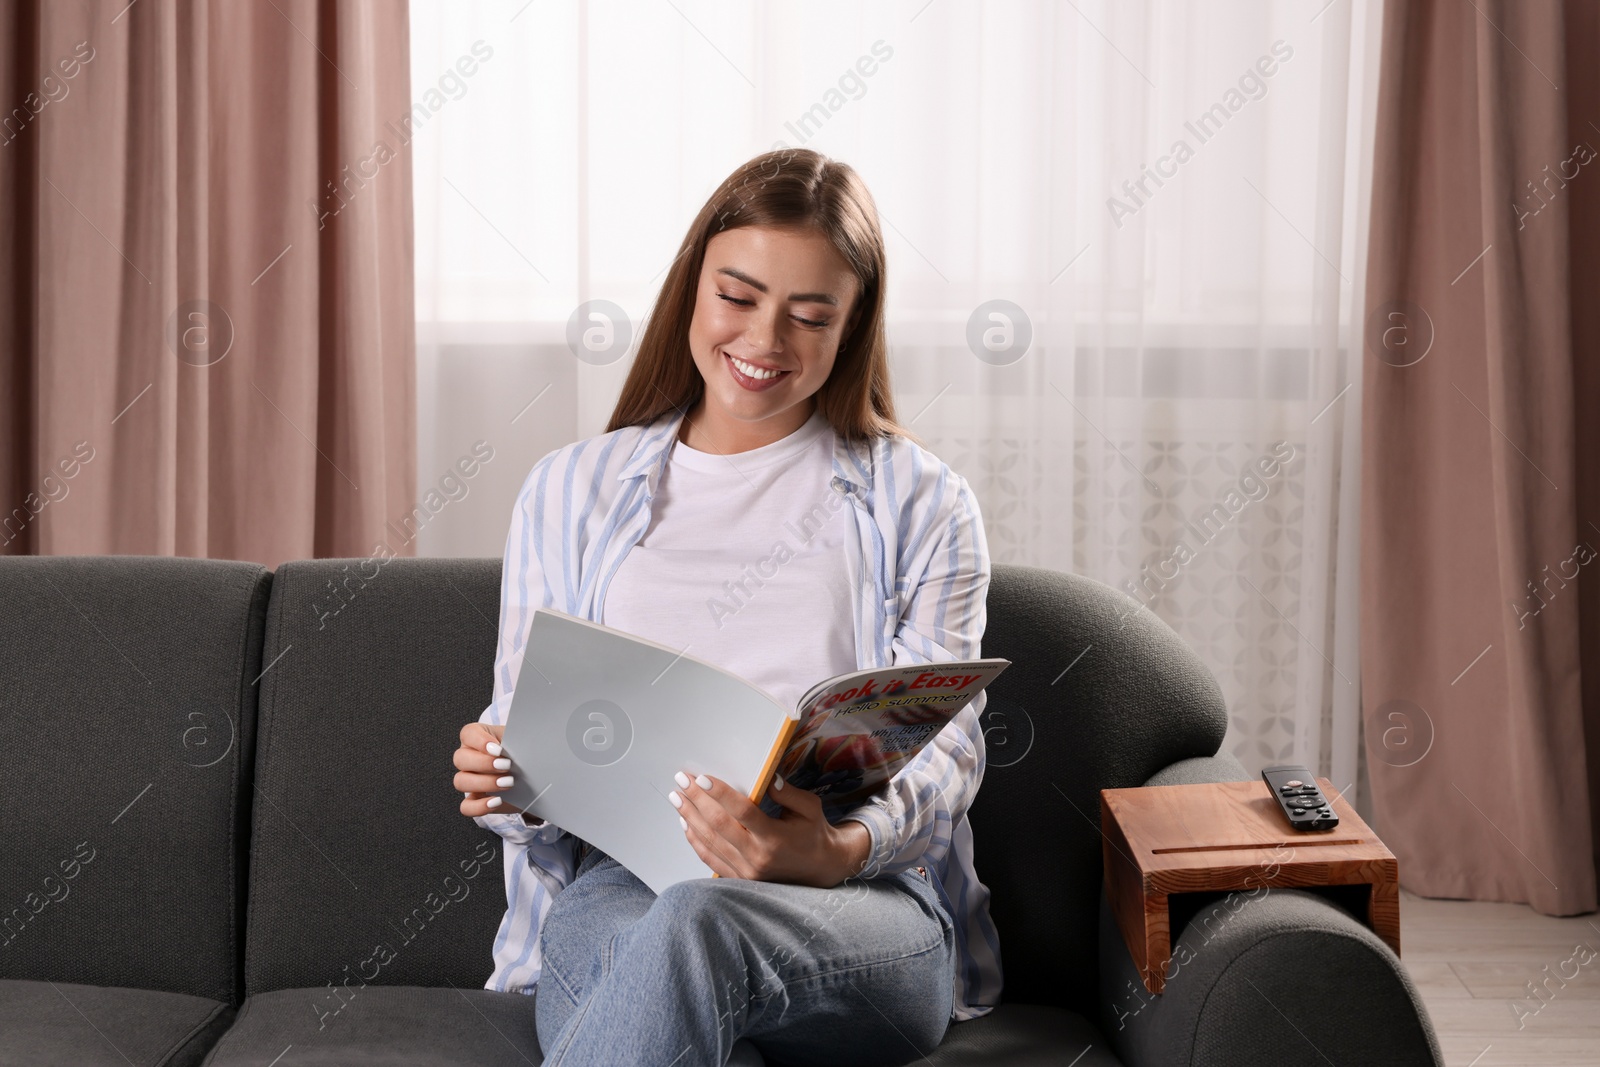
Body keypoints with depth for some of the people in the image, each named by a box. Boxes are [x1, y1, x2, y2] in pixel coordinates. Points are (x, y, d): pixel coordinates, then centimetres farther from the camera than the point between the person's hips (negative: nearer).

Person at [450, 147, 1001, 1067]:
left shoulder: (922, 504, 13)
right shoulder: (569, 493, 20)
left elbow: (944, 744, 2)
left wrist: (839, 849, -21)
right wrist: (502, 784, -8)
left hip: (863, 903, -1)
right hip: (612, 889, 1)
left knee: (695, 927, -39)